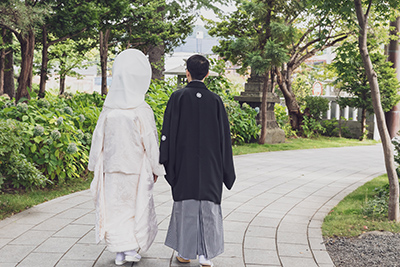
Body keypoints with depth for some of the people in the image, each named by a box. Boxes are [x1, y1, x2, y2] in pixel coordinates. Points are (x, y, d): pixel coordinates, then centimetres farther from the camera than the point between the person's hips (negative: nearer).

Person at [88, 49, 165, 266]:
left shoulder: (108, 109, -6)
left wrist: (96, 165, 13)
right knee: (137, 205, 12)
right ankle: (132, 248, 14)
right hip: (137, 167, -2)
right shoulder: (142, 110, -15)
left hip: (112, 166, 3)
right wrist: (156, 168, 2)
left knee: (115, 206, 10)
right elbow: (150, 141, -10)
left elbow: (99, 138, 2)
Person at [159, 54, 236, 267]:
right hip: (210, 165, 1)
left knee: (185, 205, 9)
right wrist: (225, 169, 9)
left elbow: (168, 131, -7)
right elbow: (224, 136, 2)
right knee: (208, 206, 6)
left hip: (184, 163, -1)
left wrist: (167, 162, 0)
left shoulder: (178, 97, -6)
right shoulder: (215, 100, -1)